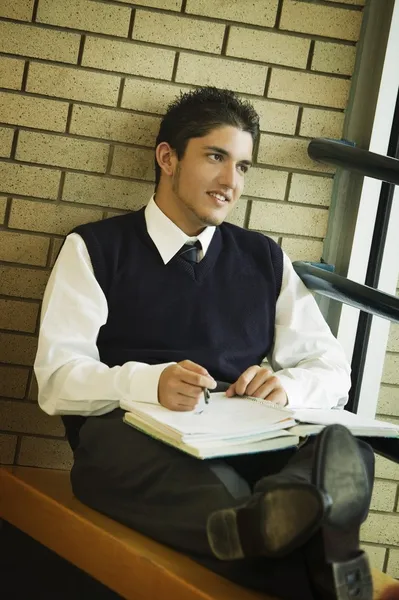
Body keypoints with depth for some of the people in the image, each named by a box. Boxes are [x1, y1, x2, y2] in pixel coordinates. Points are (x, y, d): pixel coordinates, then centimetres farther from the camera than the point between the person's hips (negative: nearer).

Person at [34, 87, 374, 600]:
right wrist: (151, 383, -21)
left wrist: (285, 385, -6)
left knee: (344, 451, -29)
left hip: (245, 443, 3)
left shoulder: (265, 259, 20)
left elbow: (331, 370, 19)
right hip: (130, 439, -2)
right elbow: (58, 379, 0)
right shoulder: (96, 248, 10)